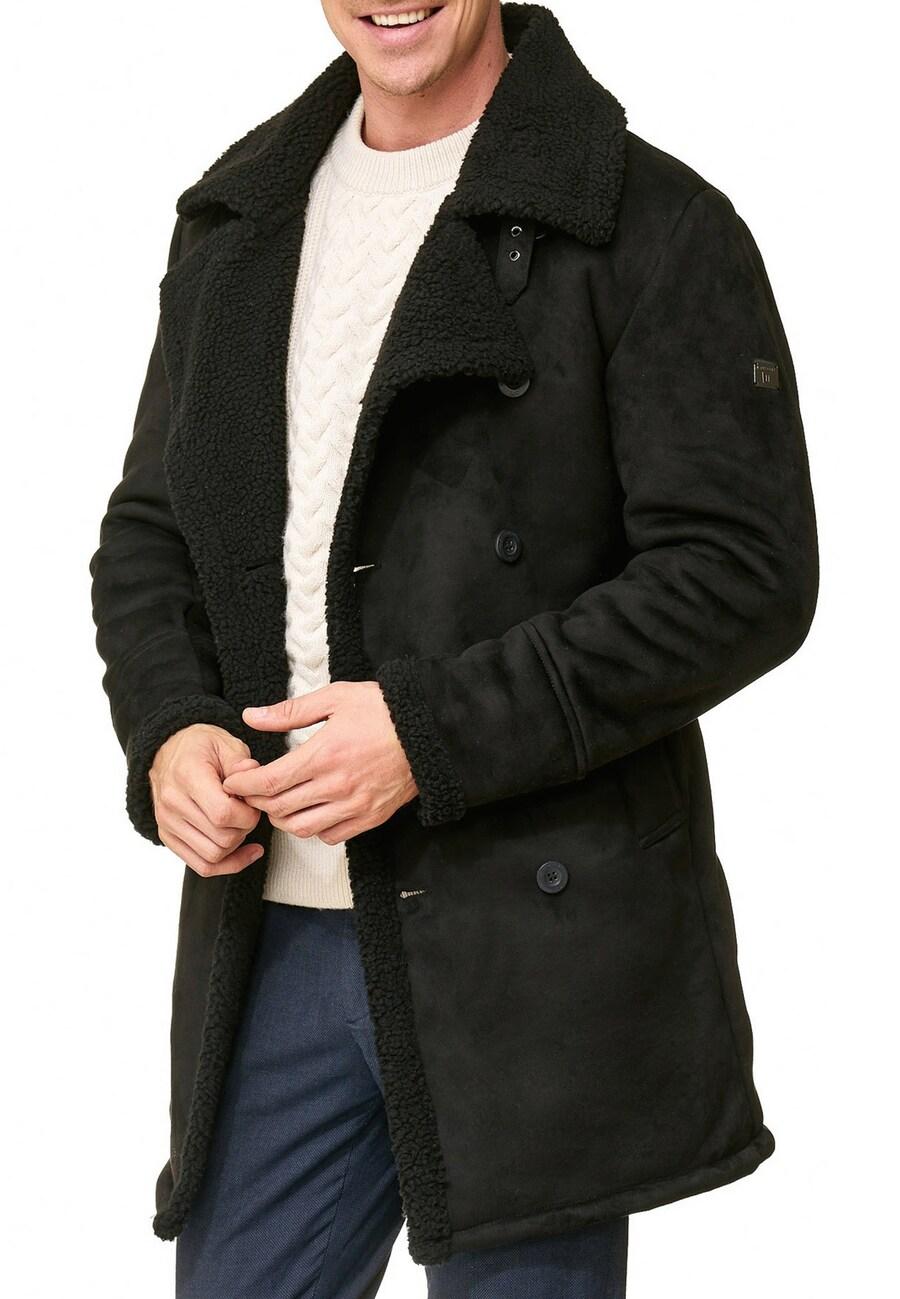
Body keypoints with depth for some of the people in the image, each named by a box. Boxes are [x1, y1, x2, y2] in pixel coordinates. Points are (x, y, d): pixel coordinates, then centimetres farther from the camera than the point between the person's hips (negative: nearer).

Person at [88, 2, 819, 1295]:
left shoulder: (653, 227, -6)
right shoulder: (233, 221, 13)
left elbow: (745, 575, -12)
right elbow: (146, 533, 17)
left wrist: (434, 731, -18)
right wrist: (167, 732, -4)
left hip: (532, 949, -5)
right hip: (273, 935, 5)